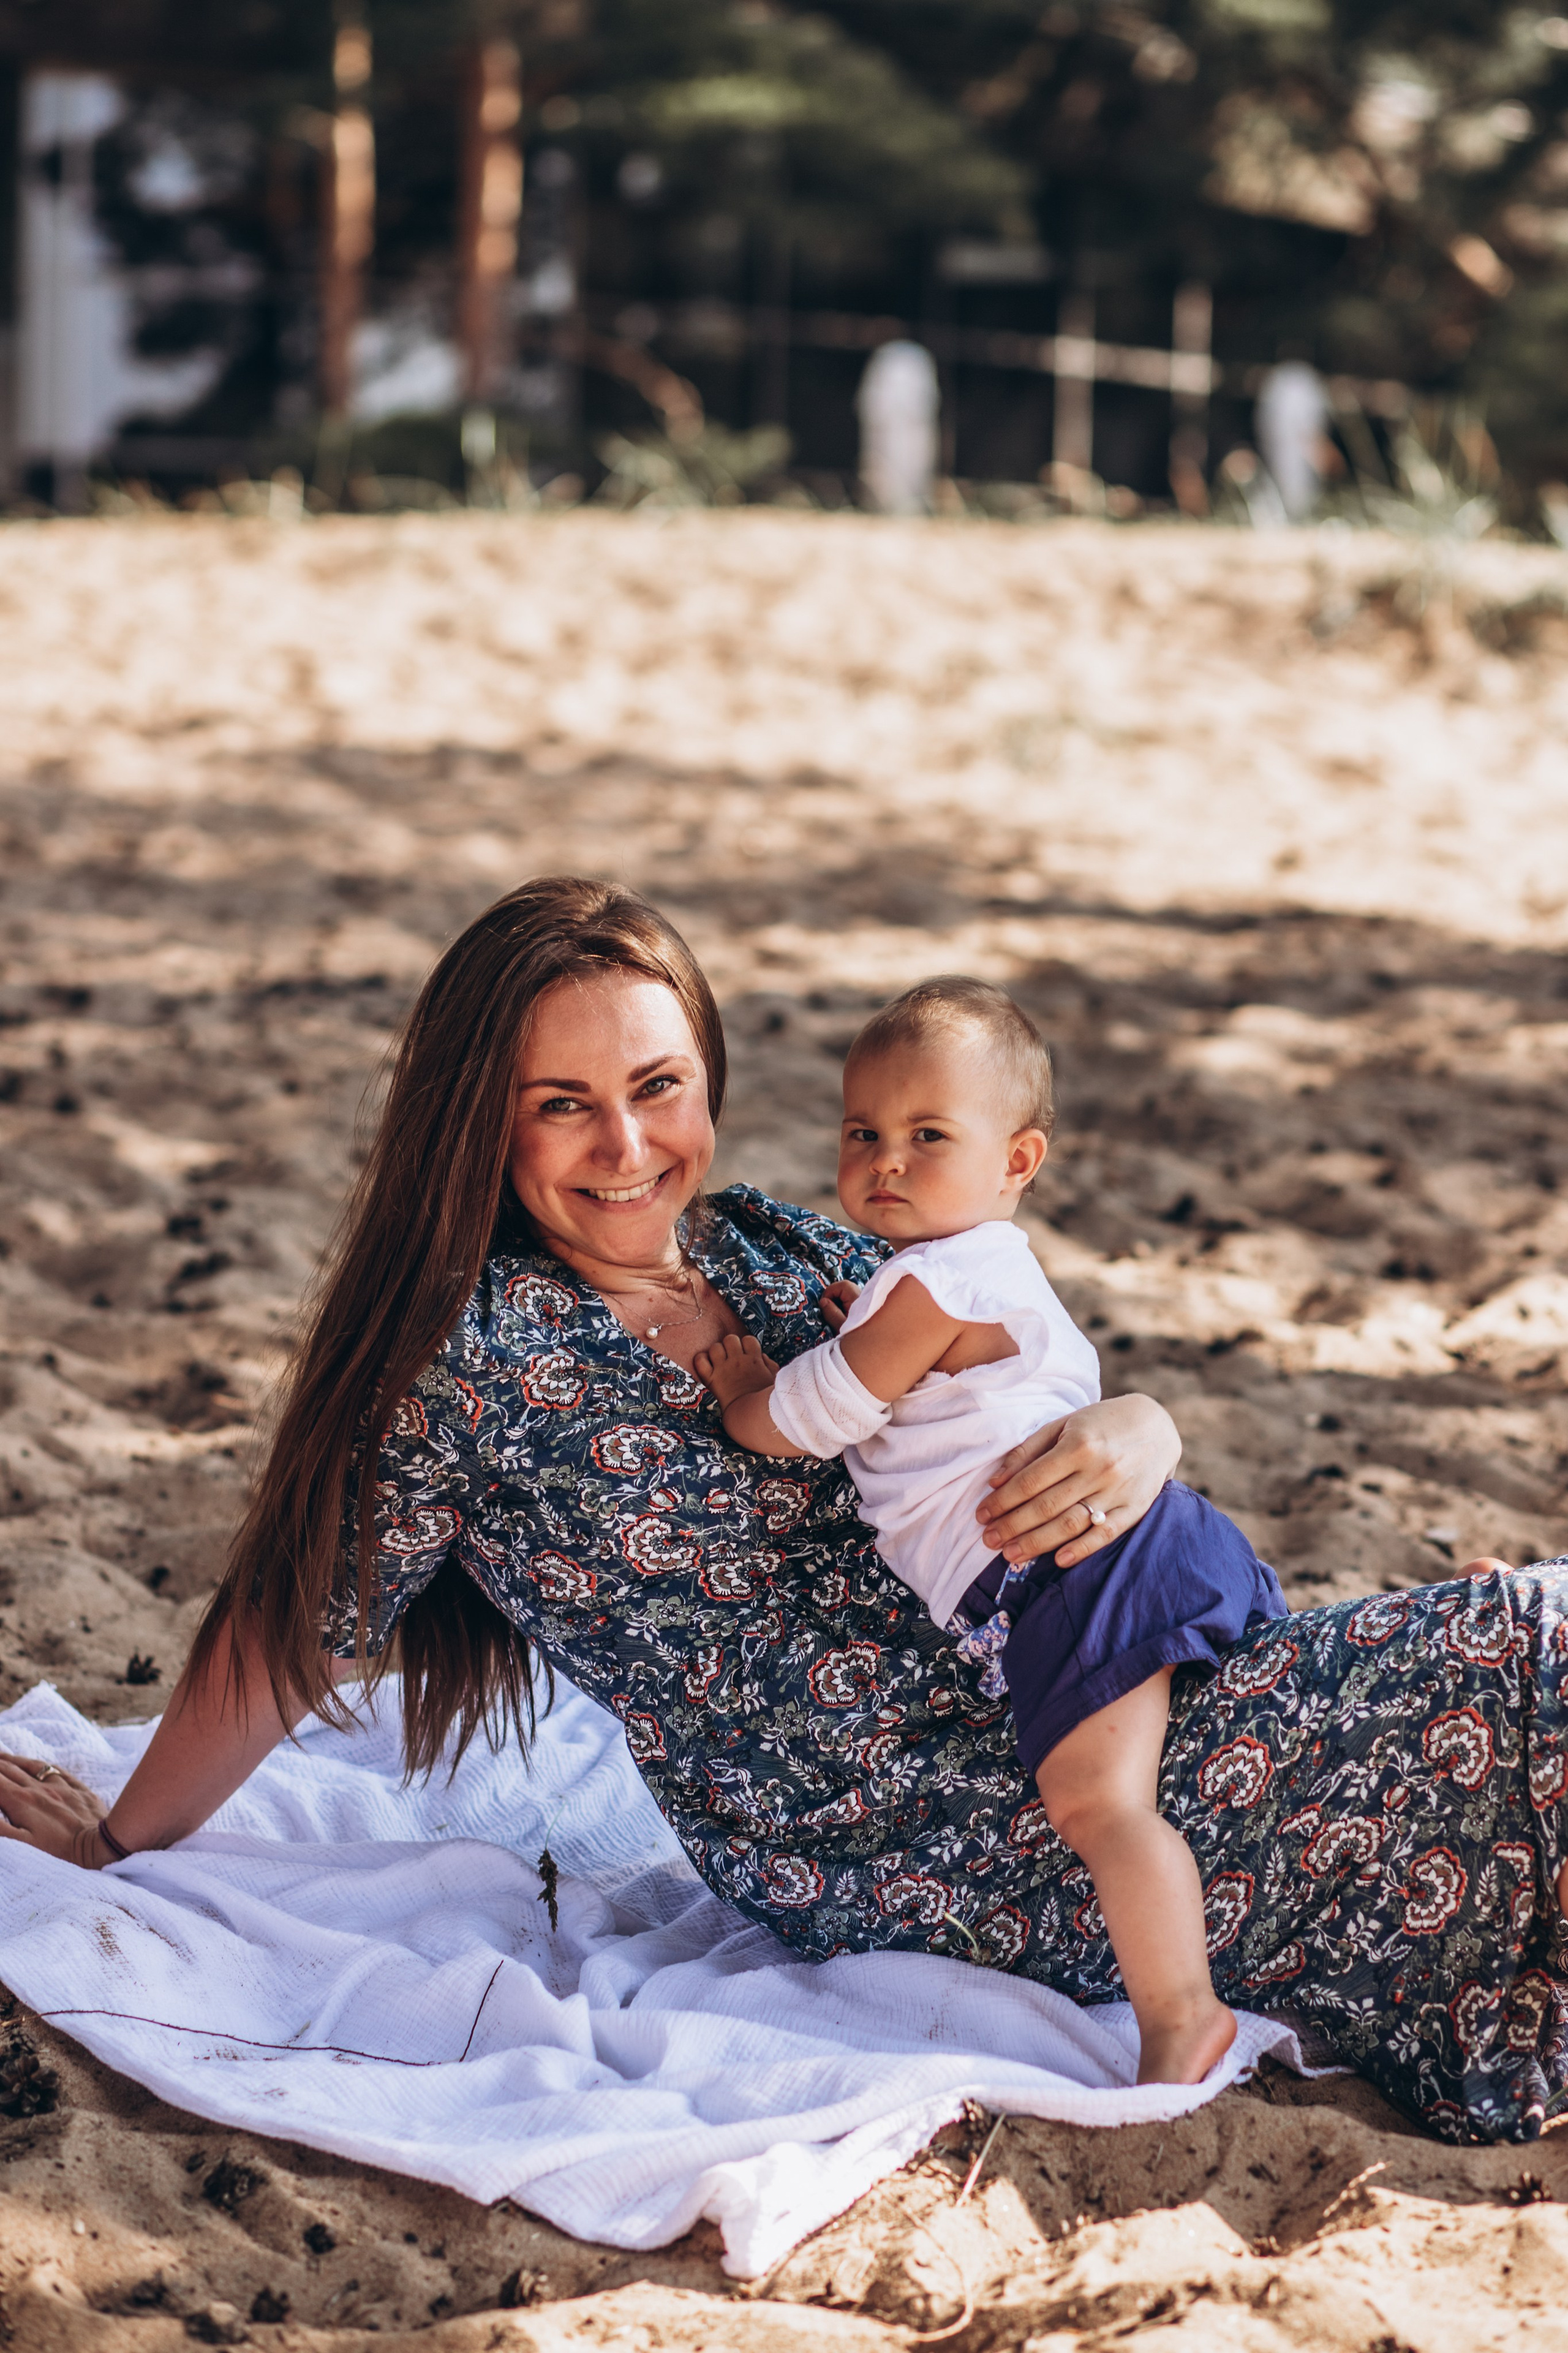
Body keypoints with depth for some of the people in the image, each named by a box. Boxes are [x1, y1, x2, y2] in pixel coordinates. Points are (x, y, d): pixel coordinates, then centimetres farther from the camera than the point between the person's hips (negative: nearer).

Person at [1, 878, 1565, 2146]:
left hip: (1056, 1715, 7)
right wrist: (126, 1844, 6)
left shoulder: (782, 1254, 4)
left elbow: (1019, 1401, 11)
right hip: (904, 1859, -6)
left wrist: (1137, 1432, -12)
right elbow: (295, 1627, -5)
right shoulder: (472, 1354, -14)